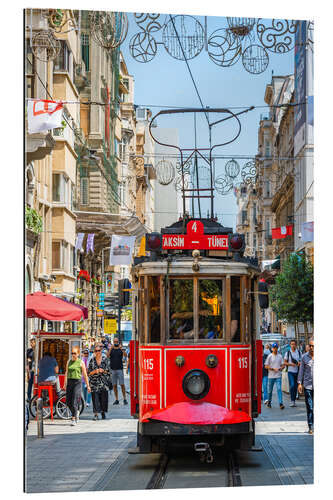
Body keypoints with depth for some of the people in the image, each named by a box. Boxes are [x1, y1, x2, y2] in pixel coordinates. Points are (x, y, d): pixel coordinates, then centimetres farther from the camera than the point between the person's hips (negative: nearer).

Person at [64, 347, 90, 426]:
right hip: (69, 382, 5)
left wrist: (88, 386, 3)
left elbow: (85, 375, 3)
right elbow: (66, 373, 15)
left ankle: (73, 419, -8)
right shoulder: (69, 362, 12)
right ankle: (76, 412, 32)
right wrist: (65, 384, 8)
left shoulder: (81, 362, 1)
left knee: (74, 402, -11)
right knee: (68, 402, 6)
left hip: (77, 382, -4)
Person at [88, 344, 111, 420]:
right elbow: (89, 373, 4)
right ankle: (96, 414, -8)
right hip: (94, 382, -1)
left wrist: (103, 371, -10)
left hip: (103, 382, 1)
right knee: (95, 398, -8)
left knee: (104, 398, 1)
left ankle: (103, 412, 21)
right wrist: (95, 371, -13)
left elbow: (108, 371, 8)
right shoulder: (92, 360, 4)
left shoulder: (105, 360, 6)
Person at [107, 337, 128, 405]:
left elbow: (125, 355, -14)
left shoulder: (121, 349, 4)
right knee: (114, 385, 3)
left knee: (122, 384, -6)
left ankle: (124, 399, -2)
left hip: (120, 369, -2)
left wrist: (121, 349, -29)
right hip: (113, 369, 2)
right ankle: (116, 400, 8)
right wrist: (110, 349, -24)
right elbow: (108, 356, -10)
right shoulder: (111, 350, 8)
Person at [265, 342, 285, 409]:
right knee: (270, 390, 8)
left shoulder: (280, 356, 7)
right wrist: (273, 369, -14)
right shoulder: (269, 356, 0)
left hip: (278, 376, 1)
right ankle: (269, 402, 26)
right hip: (271, 376, -1)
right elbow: (266, 366, -1)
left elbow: (283, 365, 10)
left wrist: (280, 368, -11)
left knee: (279, 389, -10)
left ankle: (281, 403, -16)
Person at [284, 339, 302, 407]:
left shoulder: (299, 352, 7)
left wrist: (299, 363, -9)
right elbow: (285, 363, 2)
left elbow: (301, 360, 14)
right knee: (292, 385, -16)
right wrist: (291, 364, -16)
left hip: (297, 371, 3)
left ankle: (294, 401, 14)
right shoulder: (288, 353, 0)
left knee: (295, 386, 6)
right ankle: (292, 401, -11)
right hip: (290, 371, -3)